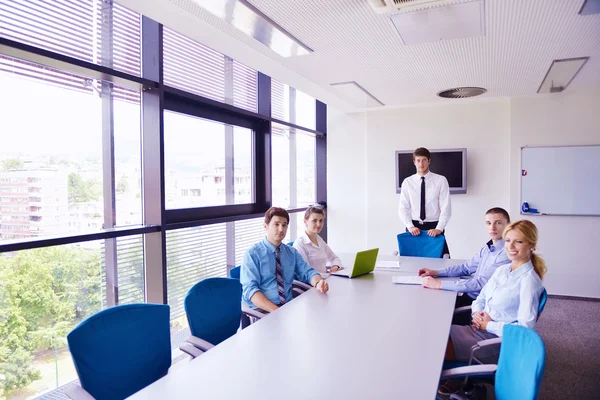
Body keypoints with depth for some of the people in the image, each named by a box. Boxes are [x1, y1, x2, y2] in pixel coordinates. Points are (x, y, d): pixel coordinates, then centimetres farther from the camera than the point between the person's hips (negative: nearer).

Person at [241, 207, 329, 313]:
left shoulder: (292, 253, 13)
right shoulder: (252, 254, -4)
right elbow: (250, 290, -12)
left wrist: (318, 283, -17)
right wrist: (276, 311, -25)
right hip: (262, 310, -4)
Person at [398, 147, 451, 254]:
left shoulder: (441, 180, -1)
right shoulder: (407, 182, 5)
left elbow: (446, 207, -5)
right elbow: (403, 208, 0)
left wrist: (439, 228, -17)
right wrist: (410, 226, -14)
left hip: (434, 227, -1)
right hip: (414, 227, 1)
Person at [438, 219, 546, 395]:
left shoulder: (529, 280, -17)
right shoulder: (502, 269, 7)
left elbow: (525, 327, -22)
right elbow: (480, 298, 13)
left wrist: (489, 325, -14)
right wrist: (476, 314, -7)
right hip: (481, 329, 7)